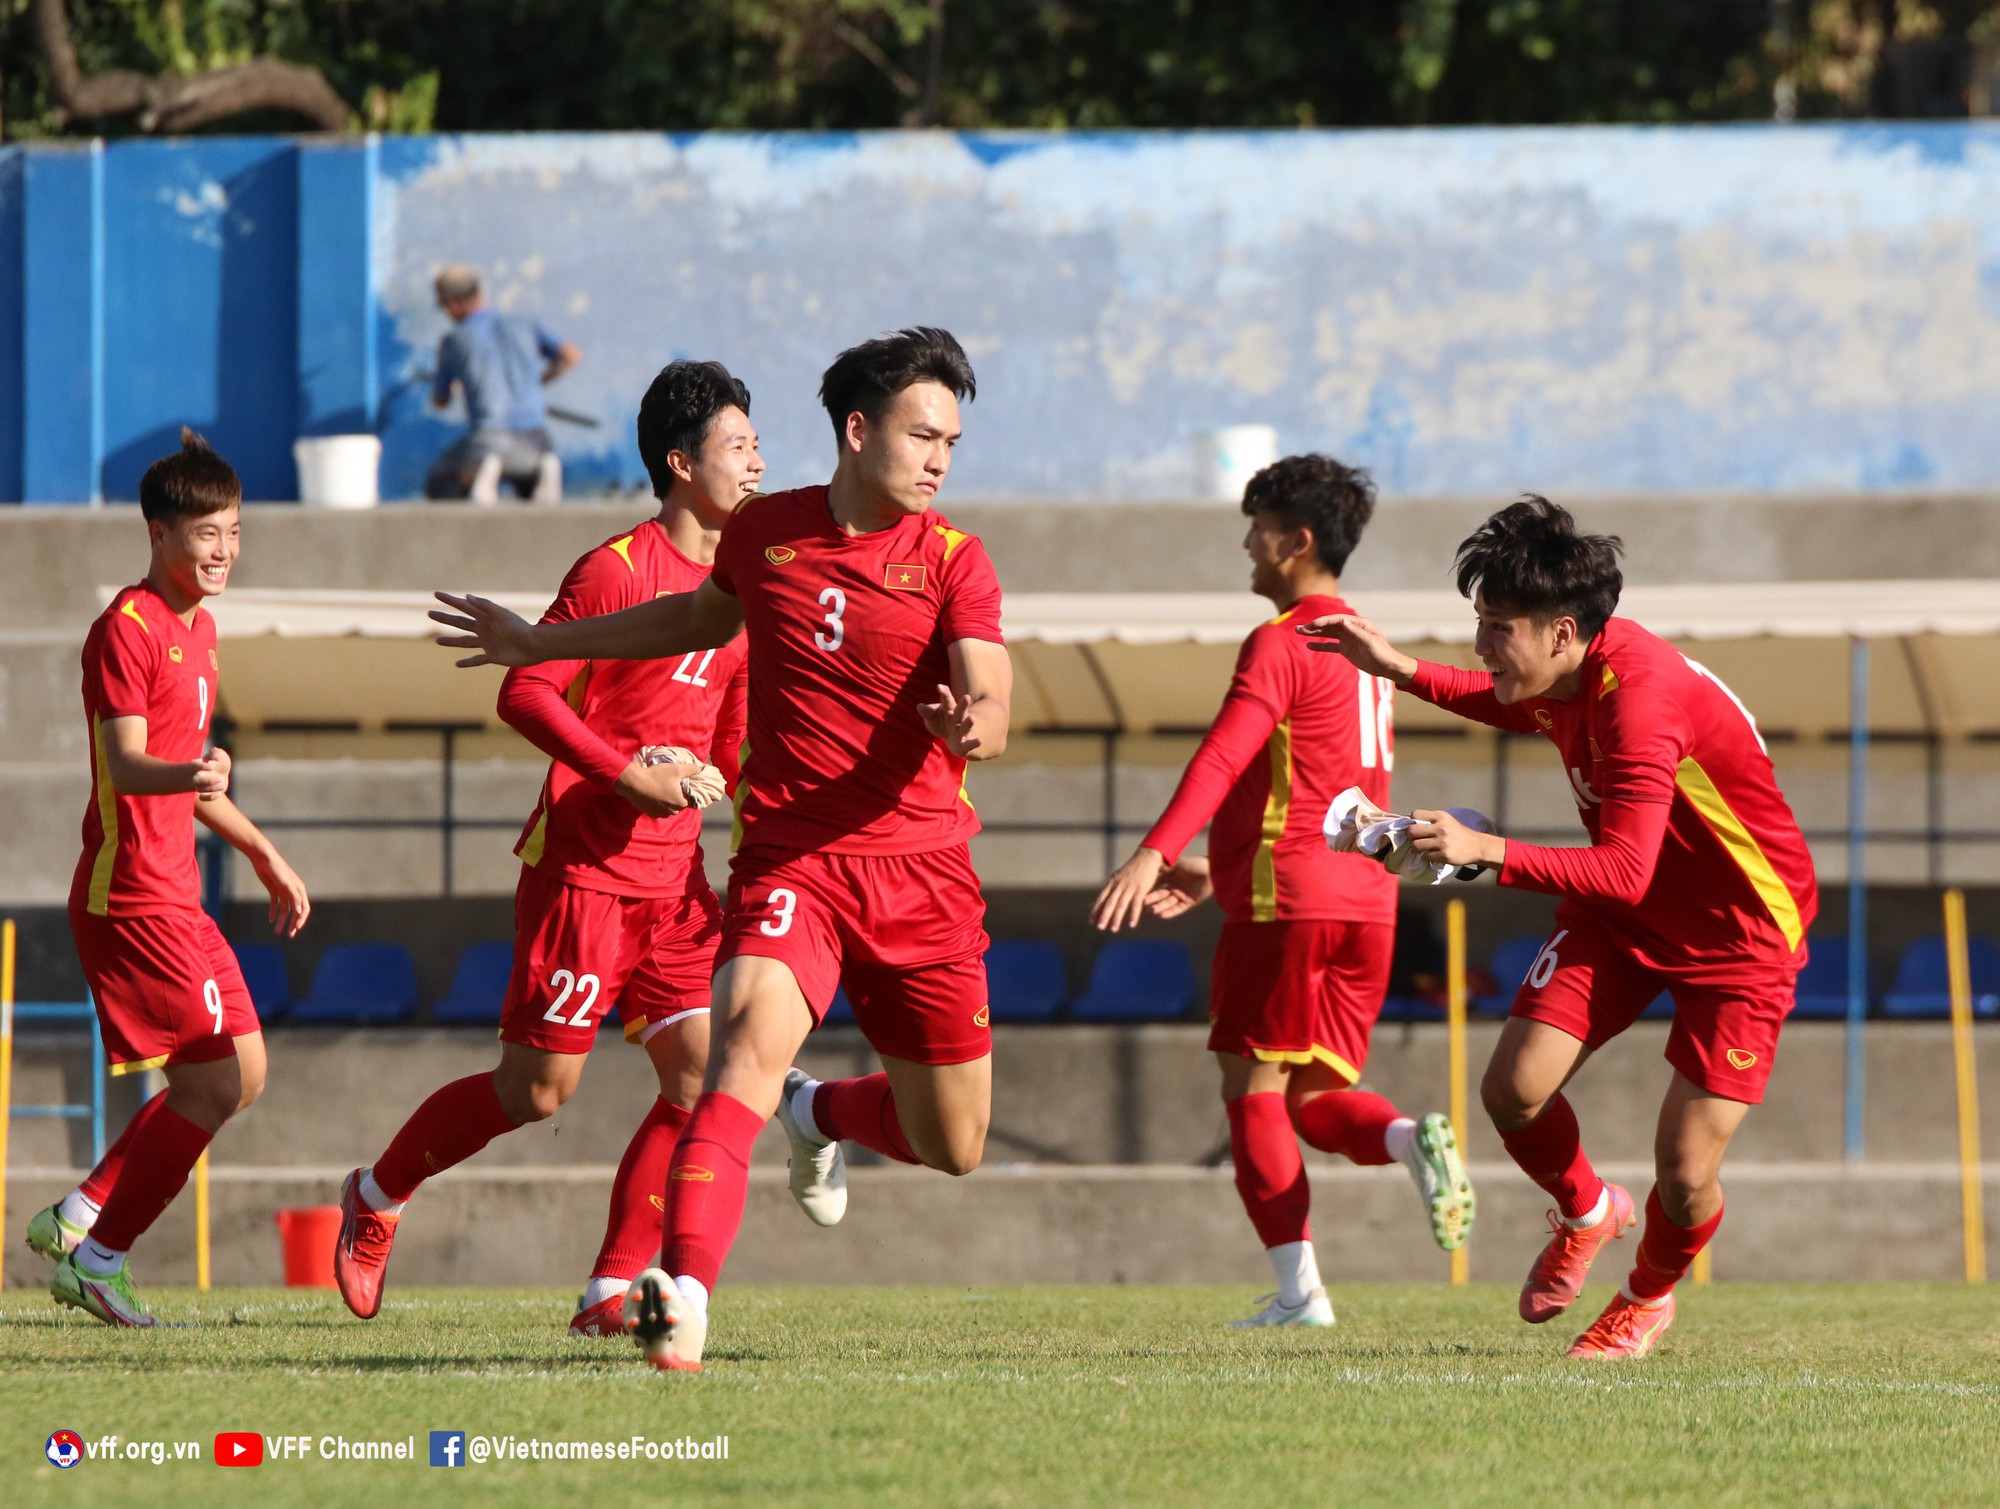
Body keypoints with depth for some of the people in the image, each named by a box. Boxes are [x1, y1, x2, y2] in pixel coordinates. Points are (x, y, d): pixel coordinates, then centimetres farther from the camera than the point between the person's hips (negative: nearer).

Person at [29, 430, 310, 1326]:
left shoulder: (198, 628, 16)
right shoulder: (126, 629, -14)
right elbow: (125, 767, -24)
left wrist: (265, 857, 32)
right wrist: (187, 774, -44)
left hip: (172, 898, 10)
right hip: (131, 898, -10)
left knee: (239, 1076, 12)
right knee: (218, 1079, -10)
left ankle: (77, 1223, 16)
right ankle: (96, 1254, -2)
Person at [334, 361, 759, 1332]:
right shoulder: (616, 569, -11)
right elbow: (525, 693, -15)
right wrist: (628, 776, -21)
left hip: (673, 879, 7)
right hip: (583, 869, -7)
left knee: (700, 1072, -7)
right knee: (538, 1088, -3)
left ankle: (611, 1293, -3)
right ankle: (374, 1198, 20)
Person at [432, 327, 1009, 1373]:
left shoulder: (953, 562, -2)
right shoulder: (763, 531, 4)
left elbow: (990, 706, -16)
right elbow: (702, 621, 27)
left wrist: (973, 727, -41)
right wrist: (541, 645, 34)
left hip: (921, 871, 1)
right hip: (786, 859, -1)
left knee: (952, 1149, 9)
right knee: (752, 1041, -30)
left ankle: (820, 1115, 43)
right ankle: (681, 1296, -38)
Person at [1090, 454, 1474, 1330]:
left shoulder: (1280, 644, -6)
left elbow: (1225, 756, -22)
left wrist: (1155, 853, -32)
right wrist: (1219, 872, 32)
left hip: (1286, 897, -8)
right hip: (1365, 898, 8)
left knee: (1254, 1085, 0)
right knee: (1313, 1099, 12)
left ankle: (1299, 1291, -7)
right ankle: (1412, 1140, -19)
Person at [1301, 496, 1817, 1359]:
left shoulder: (1640, 699, -34)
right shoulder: (1564, 677, -7)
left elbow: (1624, 870, -40)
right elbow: (1526, 712, 21)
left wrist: (1488, 852, -49)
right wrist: (1399, 670, 13)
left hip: (1738, 932, -7)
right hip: (1617, 915, 7)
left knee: (1686, 1174, -11)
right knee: (1514, 1090, -9)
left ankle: (1650, 1295, 24)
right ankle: (1586, 1214, 24)